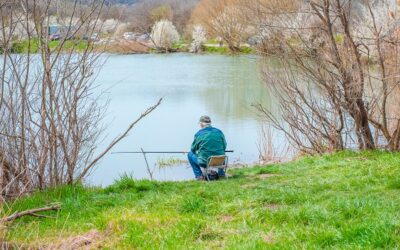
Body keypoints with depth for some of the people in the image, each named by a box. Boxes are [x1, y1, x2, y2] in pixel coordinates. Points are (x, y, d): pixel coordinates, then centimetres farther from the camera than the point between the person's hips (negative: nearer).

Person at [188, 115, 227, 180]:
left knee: (190, 154, 21)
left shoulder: (198, 134, -6)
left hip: (205, 163, -4)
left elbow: (193, 150, 5)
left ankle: (199, 175, 12)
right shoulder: (219, 132, 3)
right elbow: (224, 147, 12)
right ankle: (221, 173, 30)